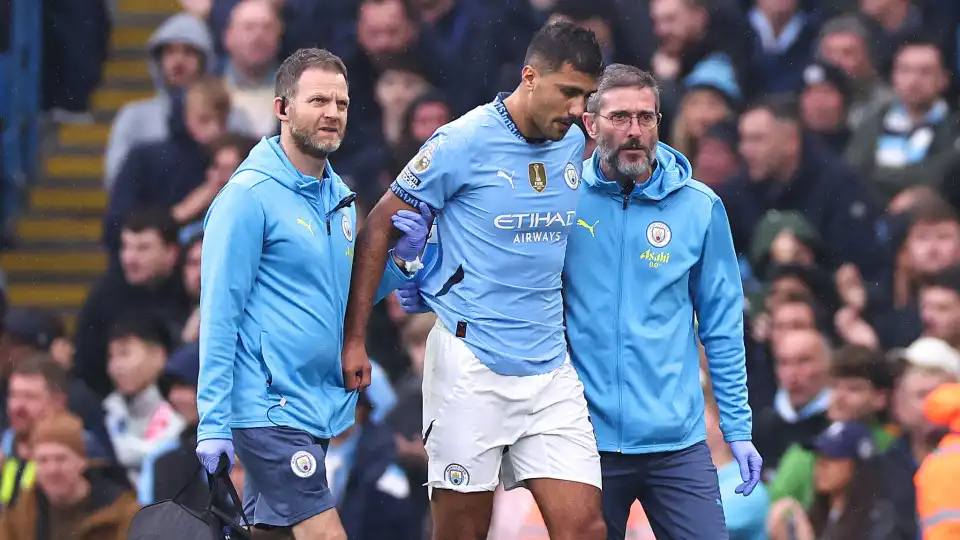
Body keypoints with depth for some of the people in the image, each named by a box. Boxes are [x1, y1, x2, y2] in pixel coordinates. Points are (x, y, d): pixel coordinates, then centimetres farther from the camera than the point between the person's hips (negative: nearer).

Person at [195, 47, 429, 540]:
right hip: (270, 410, -8)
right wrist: (213, 422, -18)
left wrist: (399, 259, 0)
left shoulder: (337, 194, 13)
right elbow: (219, 314, -14)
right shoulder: (250, 195, -11)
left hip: (321, 404, 8)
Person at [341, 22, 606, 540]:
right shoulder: (462, 142, -9)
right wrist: (354, 340, -4)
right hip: (471, 367, -5)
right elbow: (378, 227, -1)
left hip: (549, 368, 5)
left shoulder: (574, 145, 8)